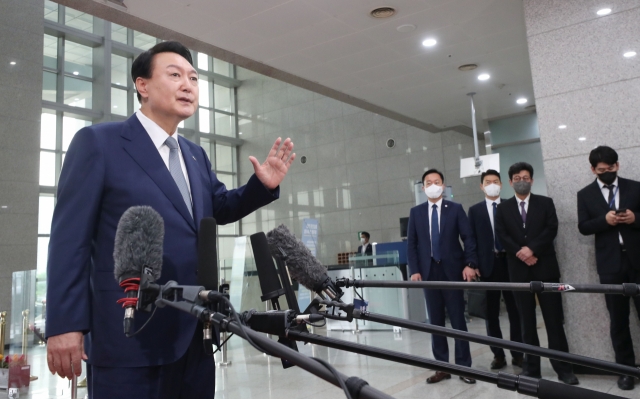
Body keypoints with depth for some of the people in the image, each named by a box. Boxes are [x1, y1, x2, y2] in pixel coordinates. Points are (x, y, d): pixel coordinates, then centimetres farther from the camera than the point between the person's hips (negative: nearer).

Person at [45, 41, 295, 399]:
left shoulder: (196, 155, 15)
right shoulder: (98, 142, -4)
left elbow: (221, 208, 24)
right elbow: (70, 237, -8)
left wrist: (263, 185, 4)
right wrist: (65, 324, -12)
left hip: (195, 333, 7)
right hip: (129, 334, -6)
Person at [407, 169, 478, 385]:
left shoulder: (455, 209, 4)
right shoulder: (416, 212, 8)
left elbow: (468, 238, 0)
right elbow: (411, 244, 5)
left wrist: (470, 264, -13)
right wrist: (414, 270, -5)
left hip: (452, 270, -2)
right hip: (429, 272, 2)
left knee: (458, 320, 3)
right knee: (435, 321, 7)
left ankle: (464, 367, 12)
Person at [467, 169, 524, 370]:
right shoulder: (475, 210, 7)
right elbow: (472, 239, 3)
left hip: (510, 262, 0)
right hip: (488, 264, 0)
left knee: (515, 310, 6)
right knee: (492, 313, 6)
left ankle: (517, 353, 17)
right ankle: (498, 355, 15)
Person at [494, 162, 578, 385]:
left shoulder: (545, 203, 7)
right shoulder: (503, 208, 9)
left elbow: (551, 229, -5)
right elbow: (502, 236, -1)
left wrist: (532, 249, -16)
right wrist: (521, 253, -14)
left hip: (545, 267, -1)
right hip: (519, 269, 1)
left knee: (554, 319, 1)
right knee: (527, 321, 6)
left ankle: (563, 368, 9)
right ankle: (531, 367, 14)